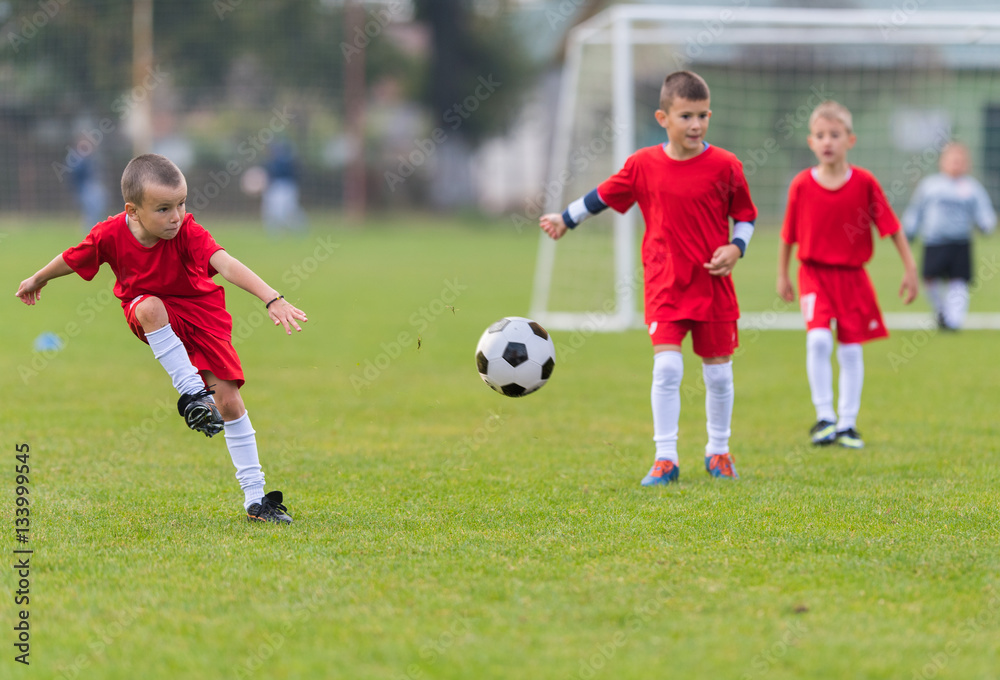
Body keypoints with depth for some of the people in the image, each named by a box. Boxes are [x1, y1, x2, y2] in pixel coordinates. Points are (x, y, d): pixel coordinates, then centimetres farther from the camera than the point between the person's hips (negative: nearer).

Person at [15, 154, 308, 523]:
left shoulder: (187, 231, -27)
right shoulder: (111, 235, -22)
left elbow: (226, 264, -41)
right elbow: (71, 259, -2)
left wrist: (273, 299, -54)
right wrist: (37, 280, 17)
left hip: (201, 311, 0)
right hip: (152, 320, 0)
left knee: (229, 399, -8)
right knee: (150, 307, -38)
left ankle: (255, 497, -1)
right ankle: (191, 393, -33)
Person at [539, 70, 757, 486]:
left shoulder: (724, 166, -4)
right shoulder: (644, 165, -1)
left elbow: (745, 216, 7)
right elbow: (604, 196, 16)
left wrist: (736, 248, -11)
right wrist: (565, 219, 24)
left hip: (713, 283, 0)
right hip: (665, 283, 0)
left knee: (718, 371, 7)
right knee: (666, 366, -13)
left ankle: (718, 451, 26)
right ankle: (665, 458, -7)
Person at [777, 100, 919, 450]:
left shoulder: (864, 182, -6)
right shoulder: (801, 185, -5)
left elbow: (891, 226, 1)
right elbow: (789, 234, 6)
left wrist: (910, 268, 0)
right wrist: (782, 275, 11)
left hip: (852, 276, 1)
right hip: (814, 273, -1)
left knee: (851, 349, 4)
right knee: (818, 339, -19)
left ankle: (847, 422, 13)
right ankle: (824, 417, -11)